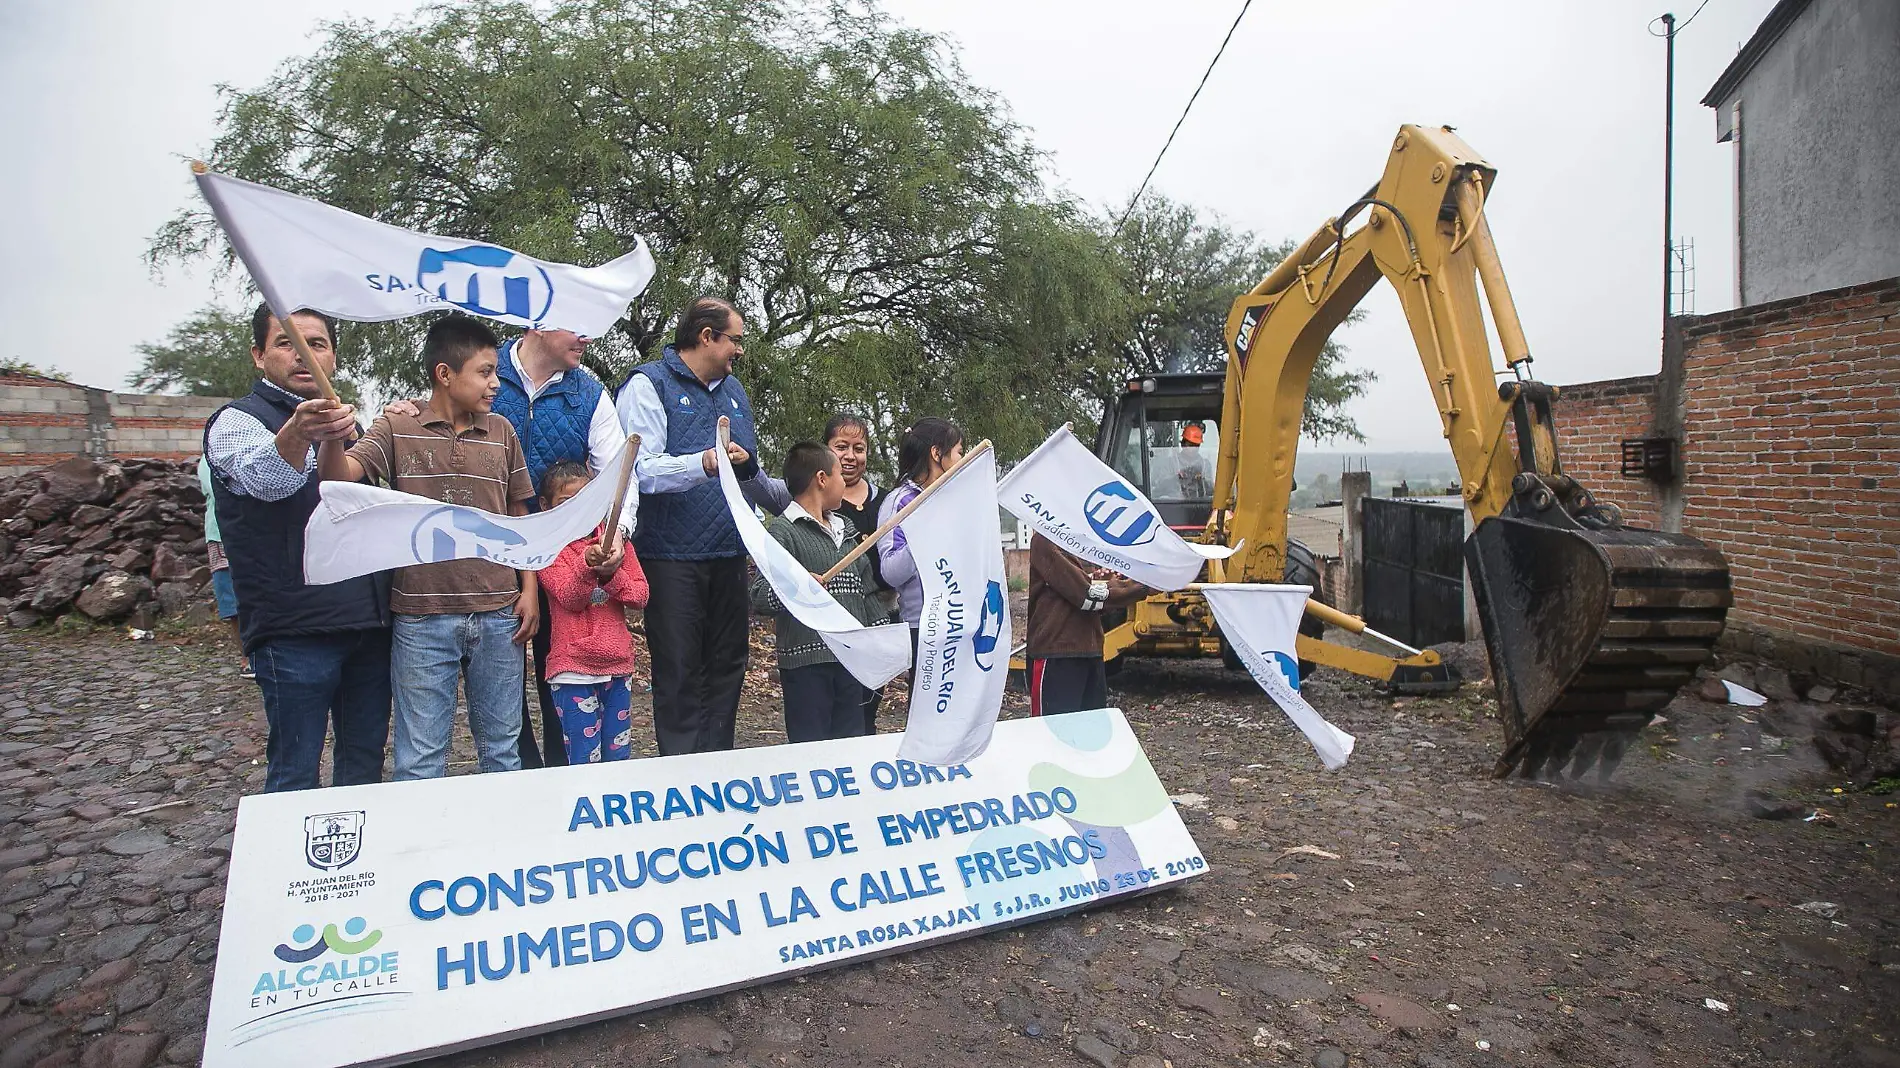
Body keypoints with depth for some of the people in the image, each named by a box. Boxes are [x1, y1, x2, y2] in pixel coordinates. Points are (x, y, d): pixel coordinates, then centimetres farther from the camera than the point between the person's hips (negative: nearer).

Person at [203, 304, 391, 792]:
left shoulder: (344, 422, 18)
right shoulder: (237, 421, -3)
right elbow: (264, 477, -28)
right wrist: (298, 434, -48)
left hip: (369, 623, 6)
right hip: (296, 629, -6)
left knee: (365, 760, 14)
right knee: (296, 771, 1)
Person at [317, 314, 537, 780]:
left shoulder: (501, 431, 7)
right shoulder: (396, 429, 0)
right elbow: (339, 476, -15)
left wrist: (529, 589, 5)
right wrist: (332, 436, -36)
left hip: (498, 615, 3)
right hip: (421, 619, -2)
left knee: (502, 748, 14)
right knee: (421, 759, 7)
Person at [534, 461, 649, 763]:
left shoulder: (614, 539, 8)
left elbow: (641, 596, 2)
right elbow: (569, 599, -14)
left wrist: (611, 574, -16)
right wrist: (588, 564, -31)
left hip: (618, 663, 4)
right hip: (573, 668, -4)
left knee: (619, 756, 12)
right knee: (586, 762, -1)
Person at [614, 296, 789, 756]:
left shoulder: (734, 391, 19)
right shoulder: (648, 384, -5)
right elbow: (642, 470, -19)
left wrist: (798, 500, 29)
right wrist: (704, 463, -32)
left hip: (728, 554, 7)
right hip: (672, 556, -7)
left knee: (726, 667, 12)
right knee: (679, 673, 0)